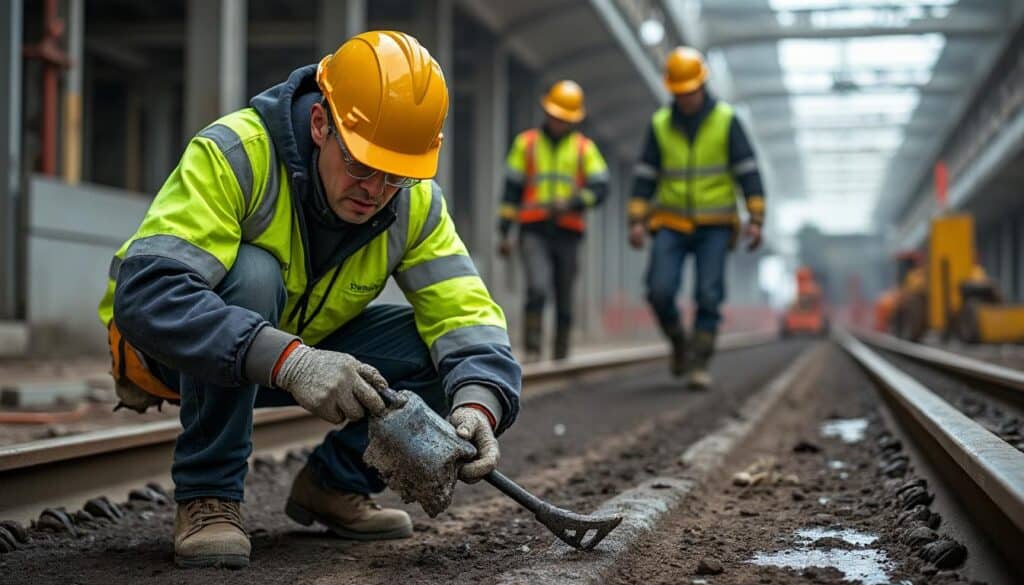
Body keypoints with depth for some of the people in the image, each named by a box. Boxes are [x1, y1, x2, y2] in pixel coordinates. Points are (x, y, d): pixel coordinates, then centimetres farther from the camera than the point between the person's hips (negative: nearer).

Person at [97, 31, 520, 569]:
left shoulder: (415, 203, -13)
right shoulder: (236, 153, -31)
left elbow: (465, 314, -16)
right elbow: (146, 292, -42)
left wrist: (477, 404, -39)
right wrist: (288, 360, -52)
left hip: (302, 347, 5)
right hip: (173, 350, -4)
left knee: (447, 352, -17)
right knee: (250, 274, -37)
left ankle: (335, 483, 5)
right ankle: (207, 496, -21)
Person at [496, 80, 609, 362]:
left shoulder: (584, 148, 7)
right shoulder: (526, 143, 7)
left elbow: (600, 188, -3)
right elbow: (511, 189, 7)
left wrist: (570, 203, -20)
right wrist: (505, 232, 2)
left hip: (567, 233, 1)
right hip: (534, 231, -1)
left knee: (564, 299, 7)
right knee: (537, 288, -20)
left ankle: (561, 354, 20)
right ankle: (532, 350, -17)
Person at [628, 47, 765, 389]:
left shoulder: (725, 120, -3)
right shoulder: (660, 124, 3)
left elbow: (748, 172, -4)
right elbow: (645, 176, 5)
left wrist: (756, 219, -11)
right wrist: (637, 221, -3)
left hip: (715, 227, -1)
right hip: (671, 224, 2)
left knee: (708, 297, -9)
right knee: (660, 292, -12)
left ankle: (699, 365, -1)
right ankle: (678, 342, 14)